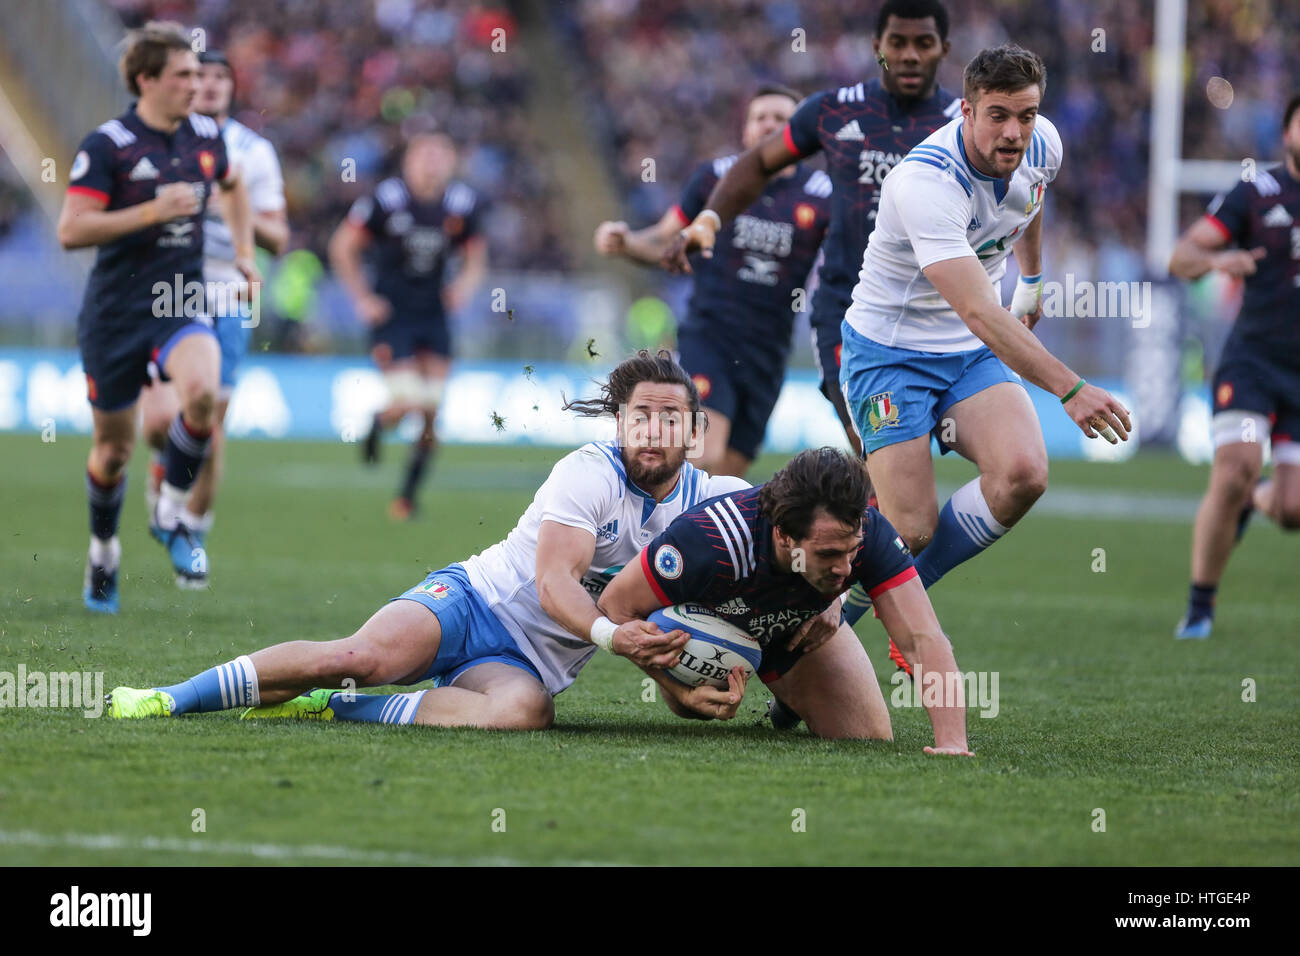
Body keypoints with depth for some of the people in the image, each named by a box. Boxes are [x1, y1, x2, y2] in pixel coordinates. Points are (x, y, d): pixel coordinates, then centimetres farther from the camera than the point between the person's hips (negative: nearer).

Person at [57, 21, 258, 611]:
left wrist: (243, 252, 19)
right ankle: (103, 552, 34)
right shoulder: (106, 146, -11)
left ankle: (171, 513, -7)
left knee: (202, 392, -29)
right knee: (114, 447, 7)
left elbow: (232, 186, 30)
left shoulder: (206, 136, 6)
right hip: (115, 312, -3)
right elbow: (71, 231, -18)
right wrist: (151, 211, -23)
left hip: (182, 306, 3)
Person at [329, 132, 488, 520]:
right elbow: (342, 247, -2)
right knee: (407, 401, -16)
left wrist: (465, 284, -7)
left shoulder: (462, 204, -1)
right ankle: (377, 423, 21)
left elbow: (475, 258, 14)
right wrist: (362, 298, -7)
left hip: (433, 315, 4)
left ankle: (407, 496, 12)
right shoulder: (386, 199, -12)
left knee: (431, 412, -1)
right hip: (391, 313, -4)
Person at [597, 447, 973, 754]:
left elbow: (924, 639, -42)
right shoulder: (708, 541, -47)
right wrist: (685, 690, -38)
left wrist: (951, 742, -55)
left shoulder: (867, 533, -41)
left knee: (871, 741, -5)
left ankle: (792, 699, 26)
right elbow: (615, 606, -31)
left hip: (802, 631, 2)